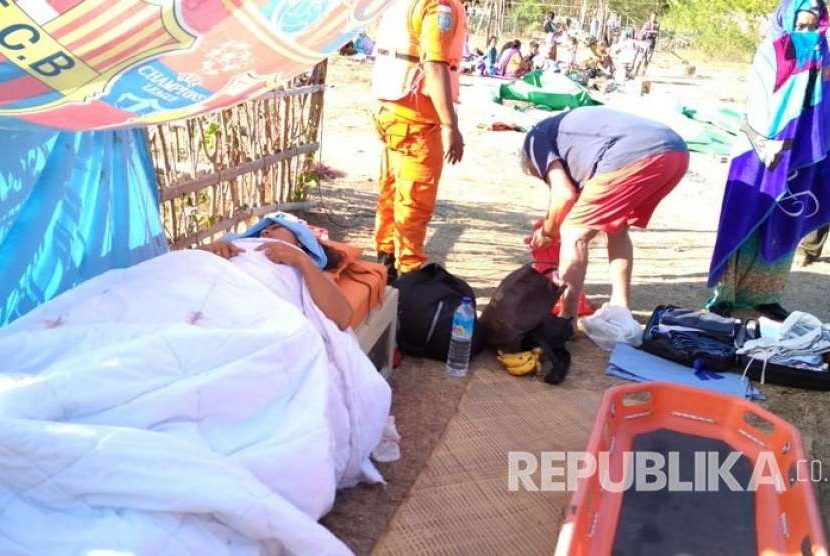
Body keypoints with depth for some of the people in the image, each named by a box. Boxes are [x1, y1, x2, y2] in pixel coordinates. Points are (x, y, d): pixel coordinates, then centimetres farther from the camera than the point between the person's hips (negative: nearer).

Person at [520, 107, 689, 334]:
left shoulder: (536, 138, 19)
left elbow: (565, 194, 5)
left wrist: (547, 232, 21)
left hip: (635, 156, -9)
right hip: (676, 152, 9)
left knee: (573, 234, 6)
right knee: (617, 228, 28)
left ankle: (567, 320, 8)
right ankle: (620, 310, 29)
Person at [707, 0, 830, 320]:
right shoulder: (769, 55, -4)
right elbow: (759, 108, -9)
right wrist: (770, 148, -18)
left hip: (800, 156, 4)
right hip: (762, 154, -4)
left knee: (782, 229, 8)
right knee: (745, 224, -1)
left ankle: (764, 295, 17)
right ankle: (726, 294, 6)